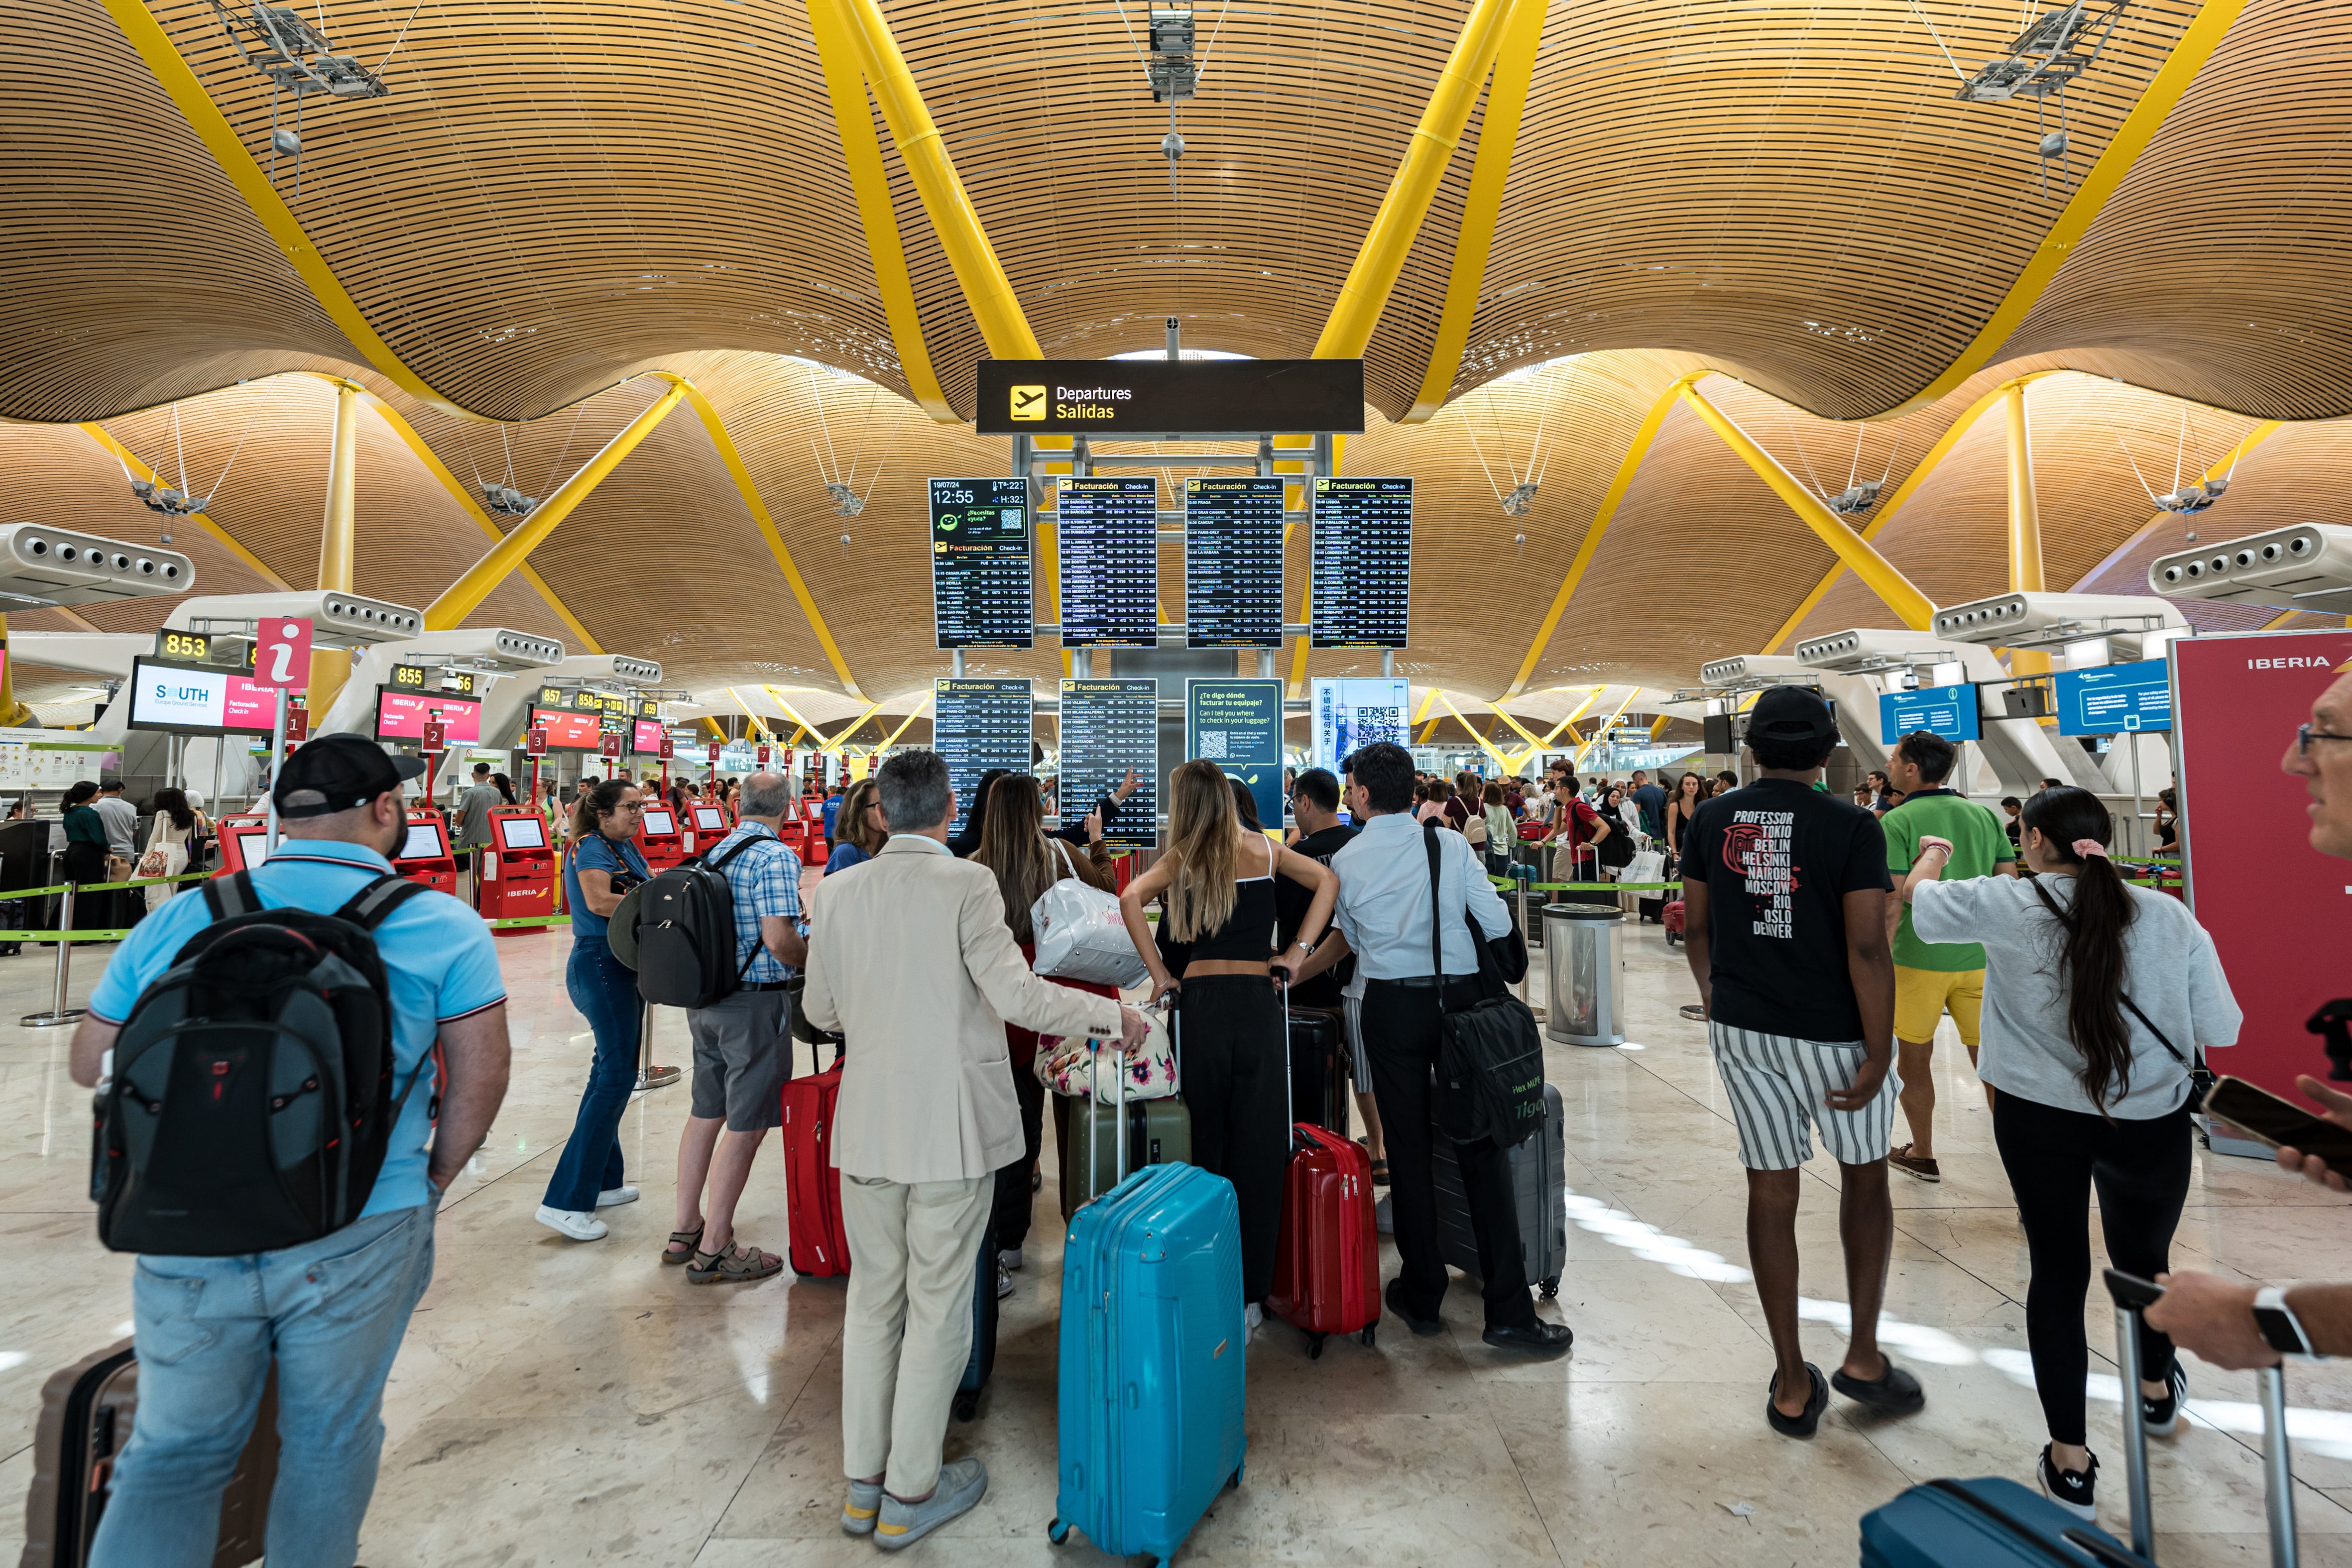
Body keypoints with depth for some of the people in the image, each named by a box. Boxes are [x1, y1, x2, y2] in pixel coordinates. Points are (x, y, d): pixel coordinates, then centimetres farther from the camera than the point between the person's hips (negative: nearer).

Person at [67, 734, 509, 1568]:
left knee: (176, 1449, 23)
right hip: (360, 1233, -2)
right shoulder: (443, 925, -9)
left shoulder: (175, 920, 1)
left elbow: (91, 1062, 11)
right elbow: (481, 1073, -9)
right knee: (329, 1439, 19)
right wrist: (436, 1178, 7)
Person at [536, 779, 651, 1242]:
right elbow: (600, 901, -27)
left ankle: (600, 1181, 27)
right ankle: (565, 1202, -5)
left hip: (622, 966, 10)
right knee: (618, 1075, -11)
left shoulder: (626, 846, 14)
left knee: (611, 1069, 15)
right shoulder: (590, 847, -13)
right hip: (602, 964, -10)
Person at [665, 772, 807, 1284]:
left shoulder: (714, 852, 9)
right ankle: (713, 1250, 12)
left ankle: (685, 1230, 32)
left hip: (706, 1000, 9)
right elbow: (779, 938, -25)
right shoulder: (776, 857, -16)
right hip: (755, 1003, -9)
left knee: (705, 1115, 19)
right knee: (746, 1126, 3)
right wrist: (810, 948, -4)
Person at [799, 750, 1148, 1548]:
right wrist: (1113, 1014, -8)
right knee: (938, 1305, 12)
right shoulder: (968, 884, -15)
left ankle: (862, 1483, 35)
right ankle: (910, 1494, 28)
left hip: (867, 1123, 5)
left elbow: (820, 1011, 9)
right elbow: (1016, 994, -20)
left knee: (872, 1298, 20)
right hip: (950, 1128, -5)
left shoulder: (834, 893, 0)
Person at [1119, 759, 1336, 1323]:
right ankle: (1249, 1293, 12)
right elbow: (1327, 881, 4)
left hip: (1200, 999, 0)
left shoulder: (1184, 857, 3)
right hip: (1258, 1000, 1)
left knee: (1205, 1141, 11)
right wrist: (1298, 951, 4)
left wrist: (1158, 972, -5)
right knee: (1257, 1148, 5)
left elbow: (1131, 898, -12)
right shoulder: (1263, 848, 8)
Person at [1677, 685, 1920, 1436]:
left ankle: (1793, 1386, 22)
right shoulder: (1851, 827, -12)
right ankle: (1862, 1356, 27)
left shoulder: (1711, 820, -1)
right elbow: (1867, 949, -17)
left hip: (1742, 1029, 3)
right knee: (1864, 1179, 21)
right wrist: (1878, 1056, -10)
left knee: (1771, 1192, 11)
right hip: (1834, 1033, -2)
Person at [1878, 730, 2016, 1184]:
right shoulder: (1985, 815, 5)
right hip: (1980, 958, 4)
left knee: (1914, 1060, 13)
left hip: (1919, 959, -4)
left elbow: (1892, 903, -16)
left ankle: (1922, 1156, 28)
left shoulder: (1896, 821, -11)